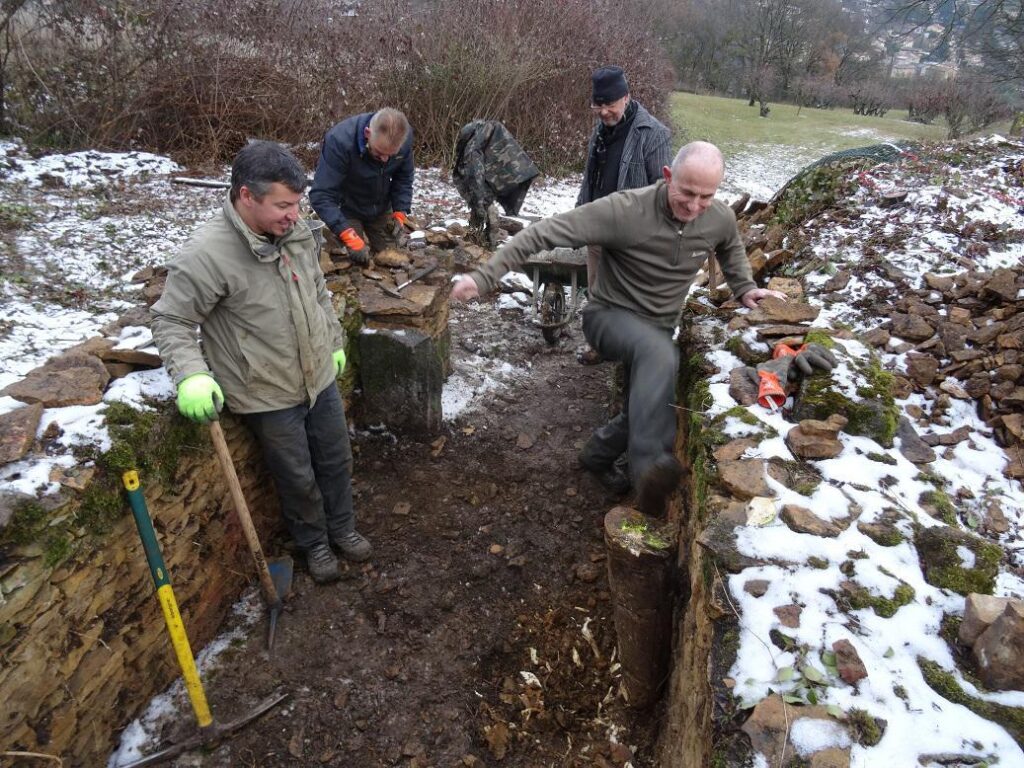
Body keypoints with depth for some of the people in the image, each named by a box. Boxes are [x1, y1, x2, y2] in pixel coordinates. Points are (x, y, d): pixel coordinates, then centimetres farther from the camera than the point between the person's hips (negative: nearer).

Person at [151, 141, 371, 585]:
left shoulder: (296, 231, -4)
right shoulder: (207, 254, -24)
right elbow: (172, 321, -15)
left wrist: (335, 342, 19)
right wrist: (191, 375, -30)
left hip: (320, 378, 6)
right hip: (268, 396, -6)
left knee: (336, 460, 20)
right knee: (298, 478, 12)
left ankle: (342, 529, 45)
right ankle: (313, 543, 39)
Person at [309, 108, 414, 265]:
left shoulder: (405, 138, -22)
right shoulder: (339, 141, -35)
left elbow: (404, 179, -6)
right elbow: (321, 196, -36)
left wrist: (400, 214, -20)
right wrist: (349, 236, -45)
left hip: (381, 210, 4)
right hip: (346, 210, -4)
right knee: (354, 261, -12)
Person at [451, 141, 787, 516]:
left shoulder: (721, 218, -9)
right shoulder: (625, 209, -26)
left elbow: (731, 249, 19)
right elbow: (547, 233, -30)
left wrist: (744, 289, 9)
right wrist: (485, 276, -35)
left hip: (659, 328, 7)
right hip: (611, 316, -6)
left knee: (650, 406, 3)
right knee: (659, 354, -37)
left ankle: (599, 453, 31)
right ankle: (650, 468, -41)